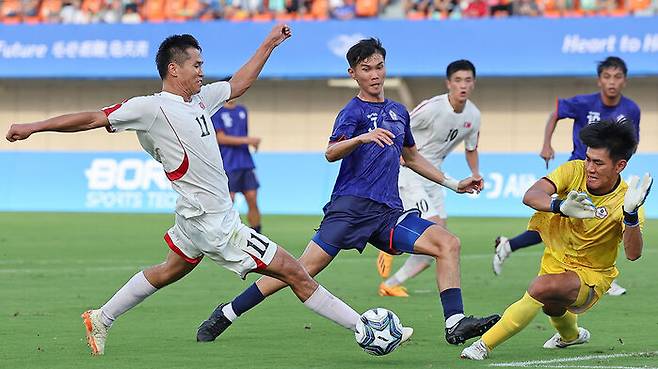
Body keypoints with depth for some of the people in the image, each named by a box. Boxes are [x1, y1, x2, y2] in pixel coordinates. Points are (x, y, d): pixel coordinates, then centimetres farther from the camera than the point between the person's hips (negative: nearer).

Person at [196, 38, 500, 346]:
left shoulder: (398, 112, 20)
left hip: (388, 212, 6)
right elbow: (331, 153, -19)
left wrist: (454, 184, 35)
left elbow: (411, 157, 35)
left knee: (448, 243, -12)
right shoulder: (353, 111, -2)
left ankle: (455, 324, -16)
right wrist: (362, 138, -37)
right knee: (306, 268, -13)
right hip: (351, 205, -6)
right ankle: (226, 314, -4)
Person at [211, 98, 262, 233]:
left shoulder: (242, 111, 17)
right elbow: (220, 138, -11)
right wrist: (246, 140, -15)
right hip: (228, 165, -6)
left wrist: (253, 142, 6)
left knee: (253, 200, 1)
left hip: (246, 163, 6)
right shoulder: (216, 112, -2)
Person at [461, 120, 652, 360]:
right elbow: (531, 196, -28)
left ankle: (485, 345, -20)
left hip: (591, 276, -6)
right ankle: (571, 334, 33)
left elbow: (633, 254, -31)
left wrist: (631, 214, -49)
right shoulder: (574, 171, -13)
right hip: (554, 258, 6)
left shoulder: (624, 198, -20)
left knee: (543, 287, -29)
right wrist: (561, 207, -49)